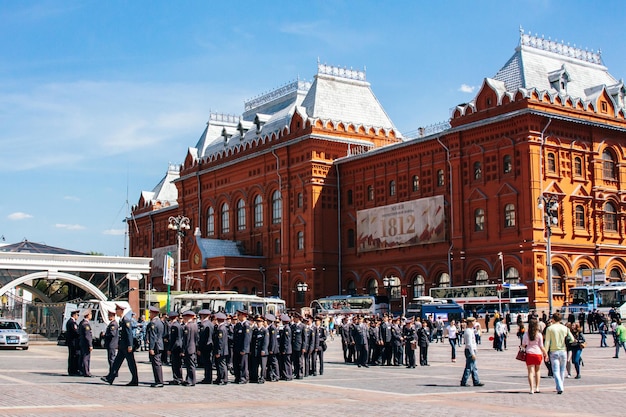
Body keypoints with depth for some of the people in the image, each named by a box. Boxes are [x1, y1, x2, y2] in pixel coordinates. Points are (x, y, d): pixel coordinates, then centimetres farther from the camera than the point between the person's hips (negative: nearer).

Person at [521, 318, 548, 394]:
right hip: (538, 353, 0)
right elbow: (541, 346, -4)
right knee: (537, 371, 18)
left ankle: (532, 389, -5)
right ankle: (537, 387, 22)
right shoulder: (539, 334, -5)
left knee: (531, 372, 1)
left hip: (529, 354, 0)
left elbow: (523, 345, 1)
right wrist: (545, 354, 9)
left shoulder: (526, 334, -2)